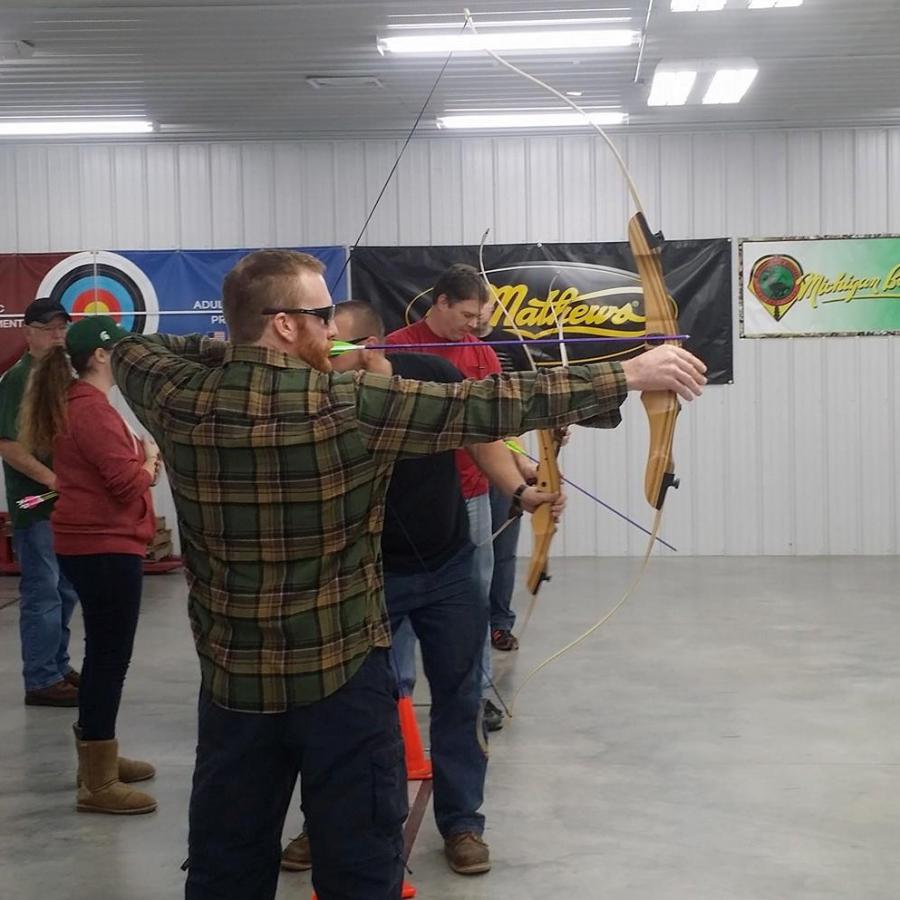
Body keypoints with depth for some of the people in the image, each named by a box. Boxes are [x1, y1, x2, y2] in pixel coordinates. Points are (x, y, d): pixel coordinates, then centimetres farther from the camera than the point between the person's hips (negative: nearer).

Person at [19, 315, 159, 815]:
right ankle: (97, 784, 0)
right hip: (105, 547, -11)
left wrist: (140, 455, 0)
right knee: (110, 658, -6)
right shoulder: (91, 409, -19)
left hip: (94, 543, 11)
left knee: (103, 654, 19)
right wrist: (149, 459, -4)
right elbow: (128, 483, -22)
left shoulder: (77, 402, 14)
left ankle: (98, 758, 30)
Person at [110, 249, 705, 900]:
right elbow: (487, 406, -17)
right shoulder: (352, 405, -18)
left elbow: (130, 350, 17)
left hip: (232, 679, 5)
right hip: (344, 679, -4)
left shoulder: (182, 402, -6)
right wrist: (630, 375, -11)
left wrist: (228, 350, 10)